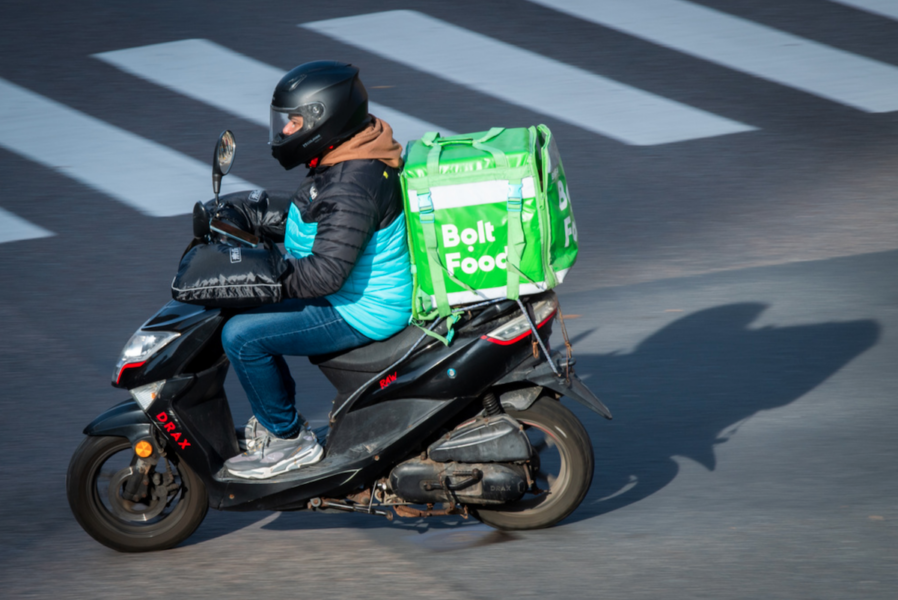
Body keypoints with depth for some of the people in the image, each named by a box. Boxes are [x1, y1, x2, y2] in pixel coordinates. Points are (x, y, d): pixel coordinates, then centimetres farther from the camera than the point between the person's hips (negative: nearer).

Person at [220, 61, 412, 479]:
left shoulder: (352, 187, -29)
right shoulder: (348, 158, 4)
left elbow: (327, 271, -32)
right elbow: (315, 217, 20)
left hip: (362, 312, -11)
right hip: (364, 291, 11)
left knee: (241, 336, -15)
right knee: (253, 314, 20)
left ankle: (289, 439, -2)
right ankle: (277, 414, 28)